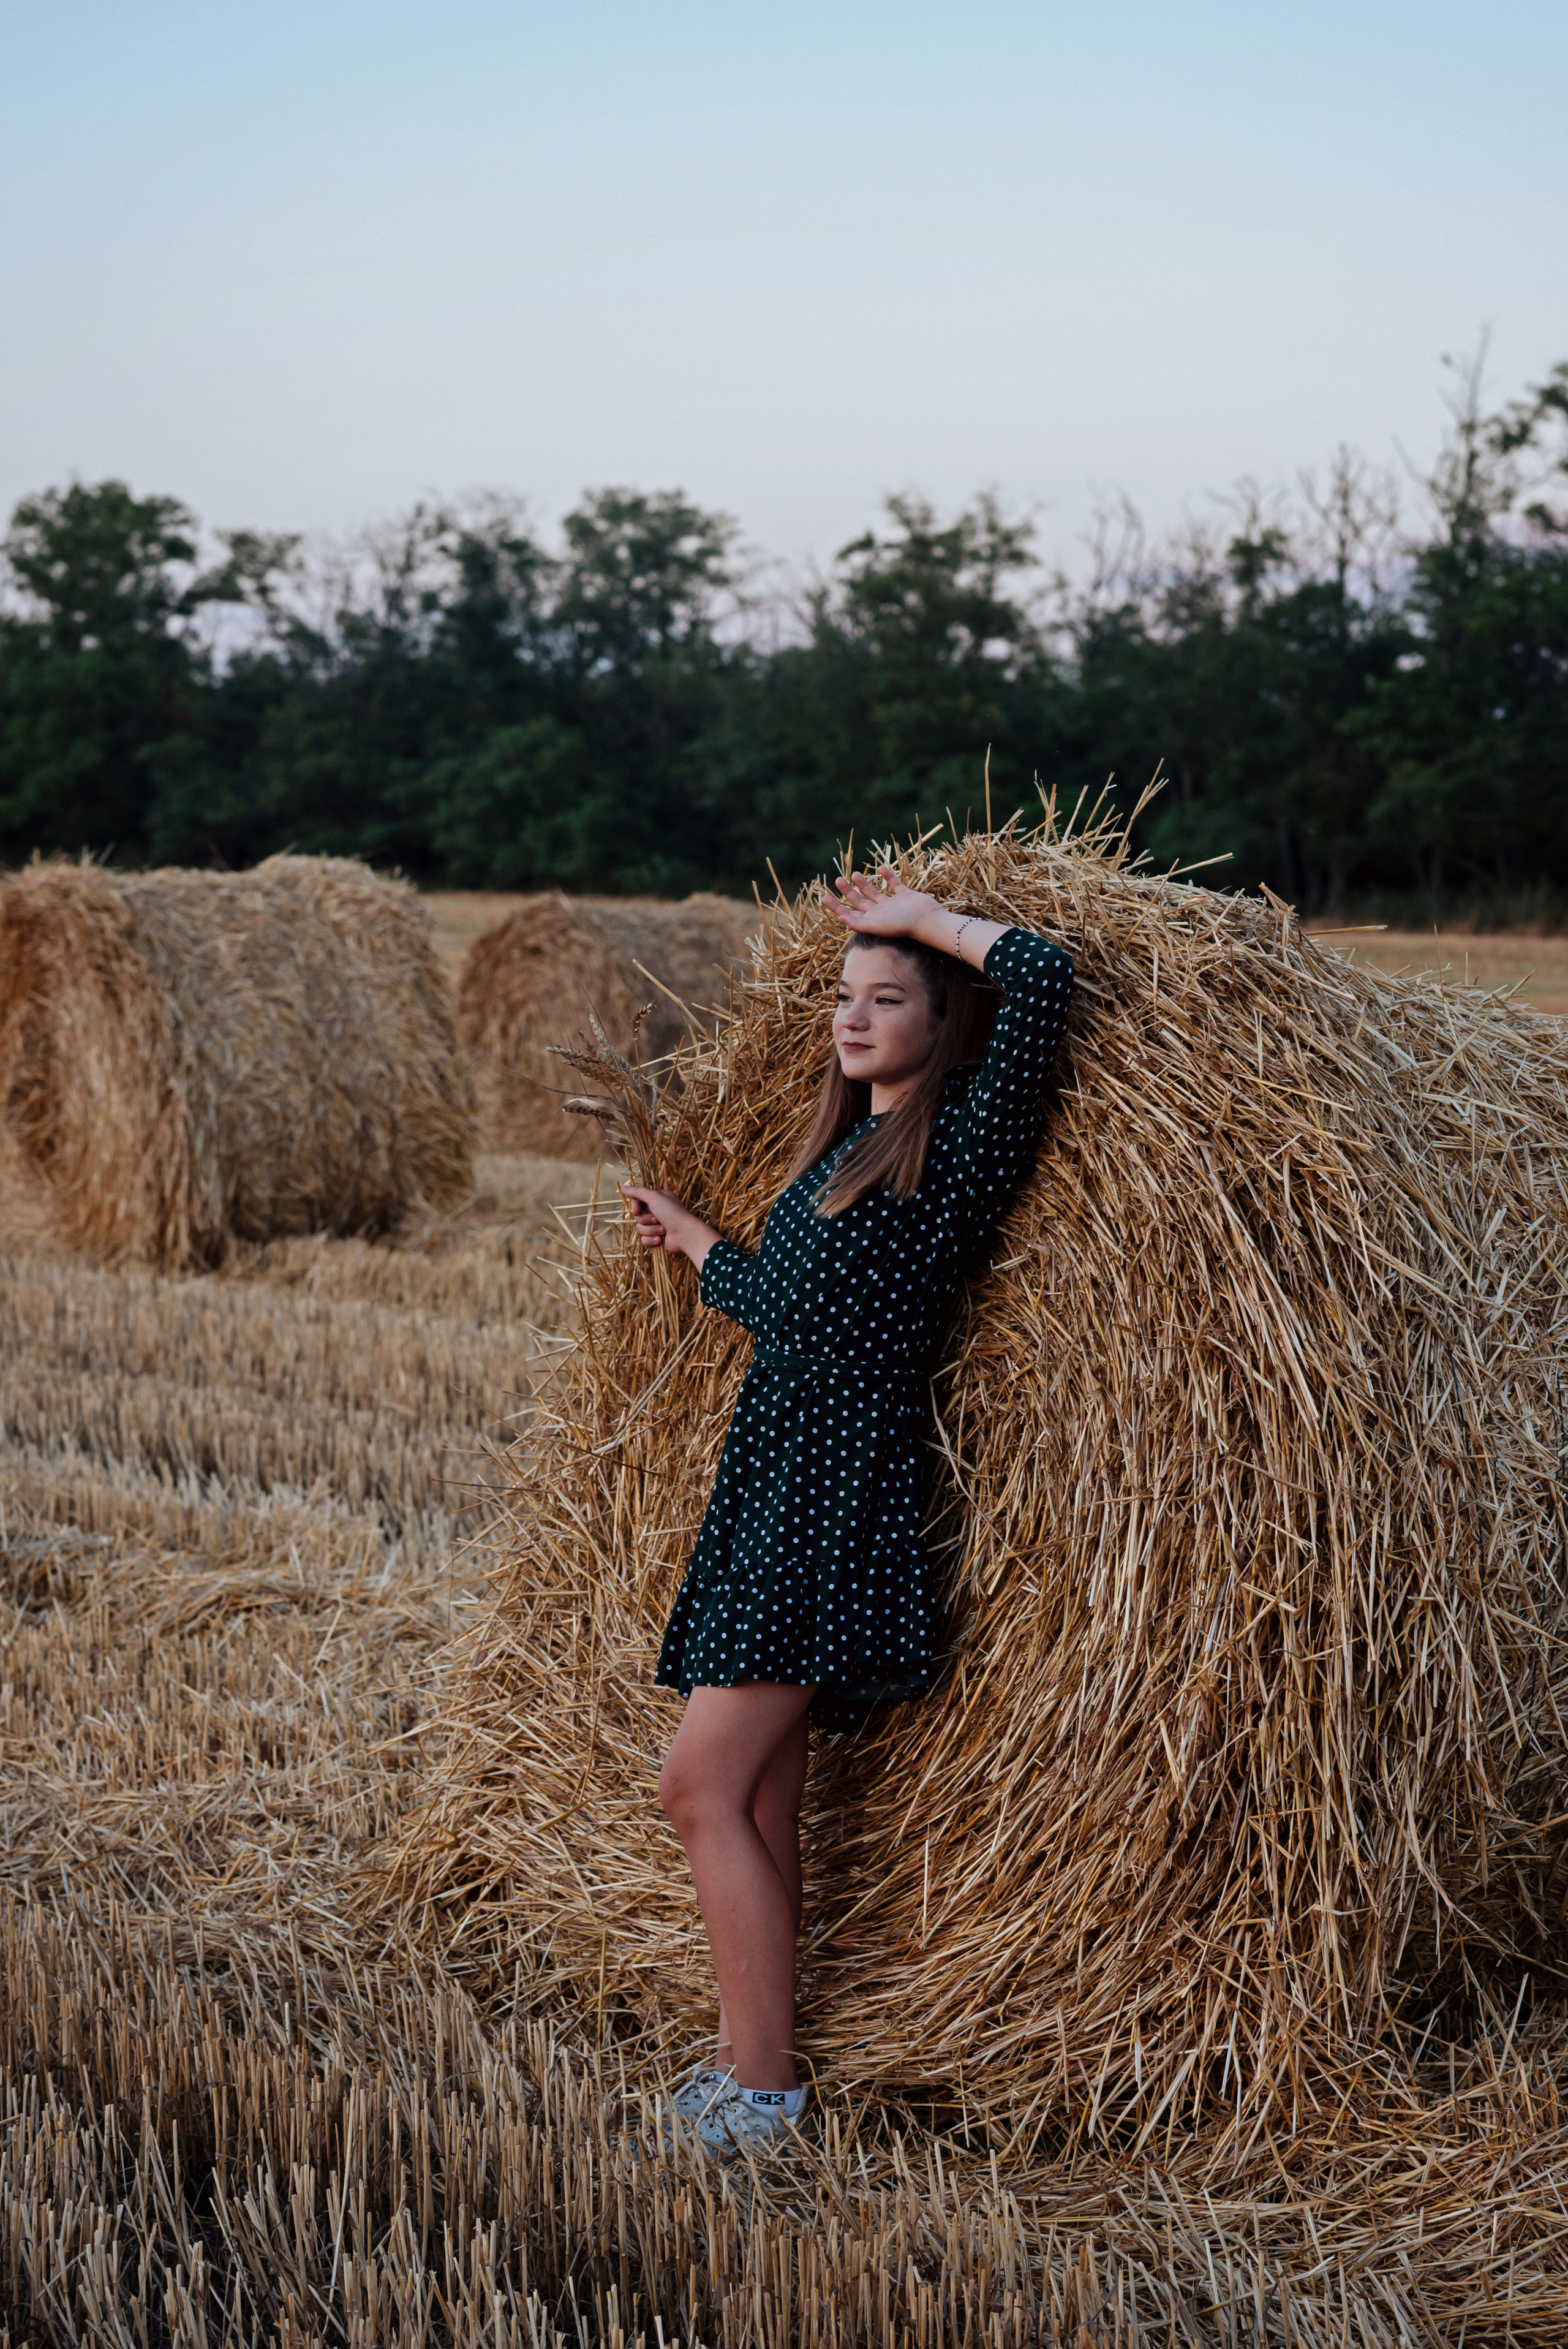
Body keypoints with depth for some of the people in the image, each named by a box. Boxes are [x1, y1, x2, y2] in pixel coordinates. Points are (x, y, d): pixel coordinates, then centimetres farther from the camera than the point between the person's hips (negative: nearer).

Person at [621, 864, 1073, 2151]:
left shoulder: (964, 1140, -6)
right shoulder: (842, 1145, 19)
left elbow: (1042, 975, -18)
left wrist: (923, 915, -4)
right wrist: (689, 1236, 40)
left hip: (843, 1488, -9)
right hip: (773, 1474, 9)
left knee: (702, 1783, -11)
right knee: (760, 1796, 10)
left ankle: (763, 2087, -2)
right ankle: (750, 2055, 18)